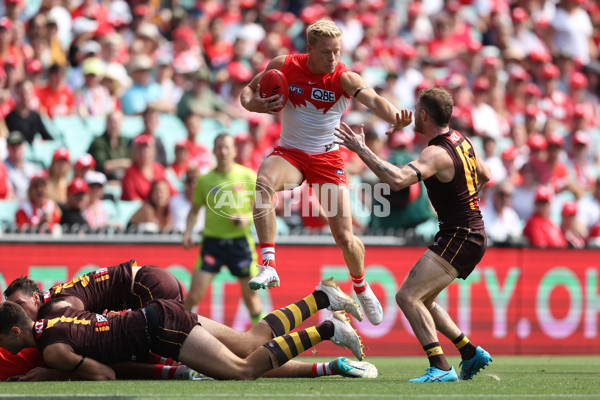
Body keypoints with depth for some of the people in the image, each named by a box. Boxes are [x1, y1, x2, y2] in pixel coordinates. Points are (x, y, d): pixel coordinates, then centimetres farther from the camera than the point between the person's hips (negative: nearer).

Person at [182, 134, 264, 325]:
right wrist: (188, 232, 1)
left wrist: (248, 218, -15)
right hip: (212, 241, 0)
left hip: (240, 242, 0)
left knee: (250, 294, 6)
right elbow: (195, 210, 16)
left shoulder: (248, 176, 0)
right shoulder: (205, 180, 3)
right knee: (195, 293, -9)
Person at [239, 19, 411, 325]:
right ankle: (268, 266, -36)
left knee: (344, 237, -2)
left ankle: (361, 288, 30)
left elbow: (373, 100, -35)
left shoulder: (344, 78, -16)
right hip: (289, 152, 1)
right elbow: (248, 91, 3)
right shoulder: (284, 66, -9)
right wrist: (254, 104, -22)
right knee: (264, 183, -36)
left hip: (327, 157, -1)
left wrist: (395, 117, -57)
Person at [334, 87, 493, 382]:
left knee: (407, 296, -17)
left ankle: (440, 368, -24)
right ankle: (471, 353, 23)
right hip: (473, 234, 10)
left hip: (458, 238, -10)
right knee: (421, 301, 19)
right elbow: (485, 176, 26)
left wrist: (361, 150, -30)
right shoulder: (459, 140, 9)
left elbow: (397, 180, -37)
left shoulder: (437, 153, -21)